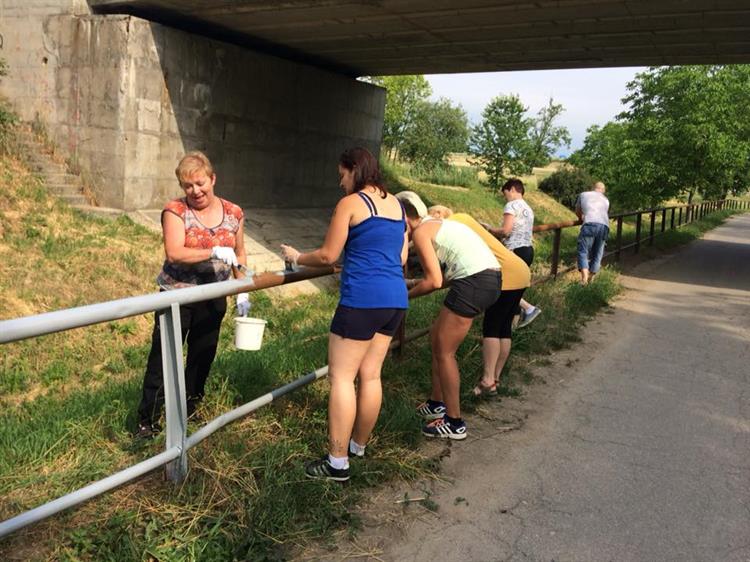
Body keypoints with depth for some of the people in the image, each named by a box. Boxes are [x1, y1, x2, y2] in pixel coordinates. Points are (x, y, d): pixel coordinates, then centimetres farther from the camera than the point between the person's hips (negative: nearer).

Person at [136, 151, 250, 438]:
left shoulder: (234, 213, 1)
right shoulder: (175, 211, -11)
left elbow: (239, 254, 12)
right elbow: (174, 253, -23)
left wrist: (242, 291, 4)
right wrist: (214, 253, -34)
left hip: (213, 299, 4)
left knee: (202, 357, 15)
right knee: (162, 358, 0)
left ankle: (189, 411, 34)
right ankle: (147, 420, 11)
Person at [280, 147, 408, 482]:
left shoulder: (350, 203, -5)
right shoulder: (397, 205, 15)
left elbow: (328, 256, -4)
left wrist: (297, 258, 14)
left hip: (363, 300, -8)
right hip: (395, 299, 8)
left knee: (341, 377, -2)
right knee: (370, 375, 15)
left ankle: (337, 462, 0)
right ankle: (358, 446, 26)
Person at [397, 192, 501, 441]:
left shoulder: (420, 232, -4)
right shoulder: (437, 224, 23)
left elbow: (435, 281, -10)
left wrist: (407, 295, 5)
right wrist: (419, 282, 25)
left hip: (474, 283, -9)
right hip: (490, 277, 10)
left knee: (444, 352, 3)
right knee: (436, 338, 20)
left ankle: (454, 423, 12)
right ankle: (437, 403, 33)